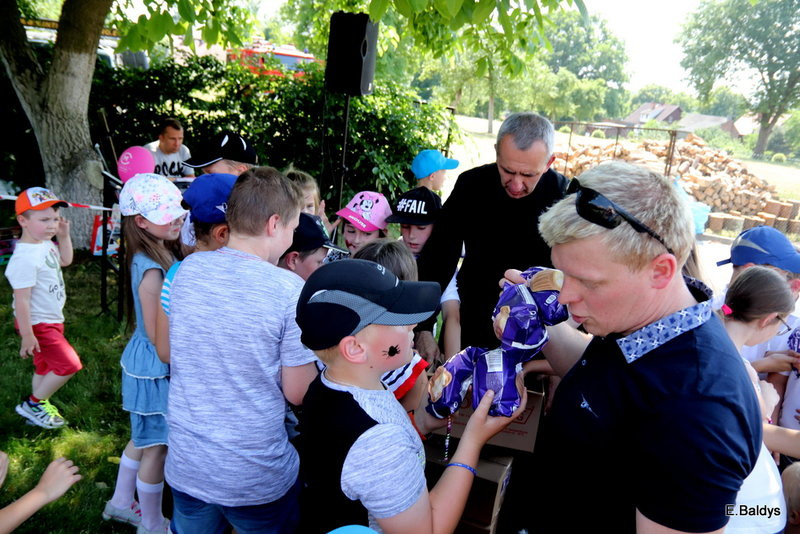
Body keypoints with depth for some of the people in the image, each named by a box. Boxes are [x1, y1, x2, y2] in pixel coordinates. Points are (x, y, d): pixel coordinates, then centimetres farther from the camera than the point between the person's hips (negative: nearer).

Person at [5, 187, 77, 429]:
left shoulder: (47, 245, 0)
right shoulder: (26, 258, -27)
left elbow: (65, 260, 22)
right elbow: (21, 300, -26)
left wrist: (64, 235, 7)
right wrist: (27, 336, -23)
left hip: (52, 320, 9)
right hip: (38, 325, -9)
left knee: (46, 367, 22)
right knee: (69, 364, -8)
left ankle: (39, 406, 40)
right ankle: (32, 404, 10)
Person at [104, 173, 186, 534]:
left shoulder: (159, 255, 0)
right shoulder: (151, 269, -28)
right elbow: (156, 335, -22)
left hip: (146, 362, 9)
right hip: (156, 367, -9)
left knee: (144, 439, 26)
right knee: (157, 447, 9)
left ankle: (121, 504, 46)